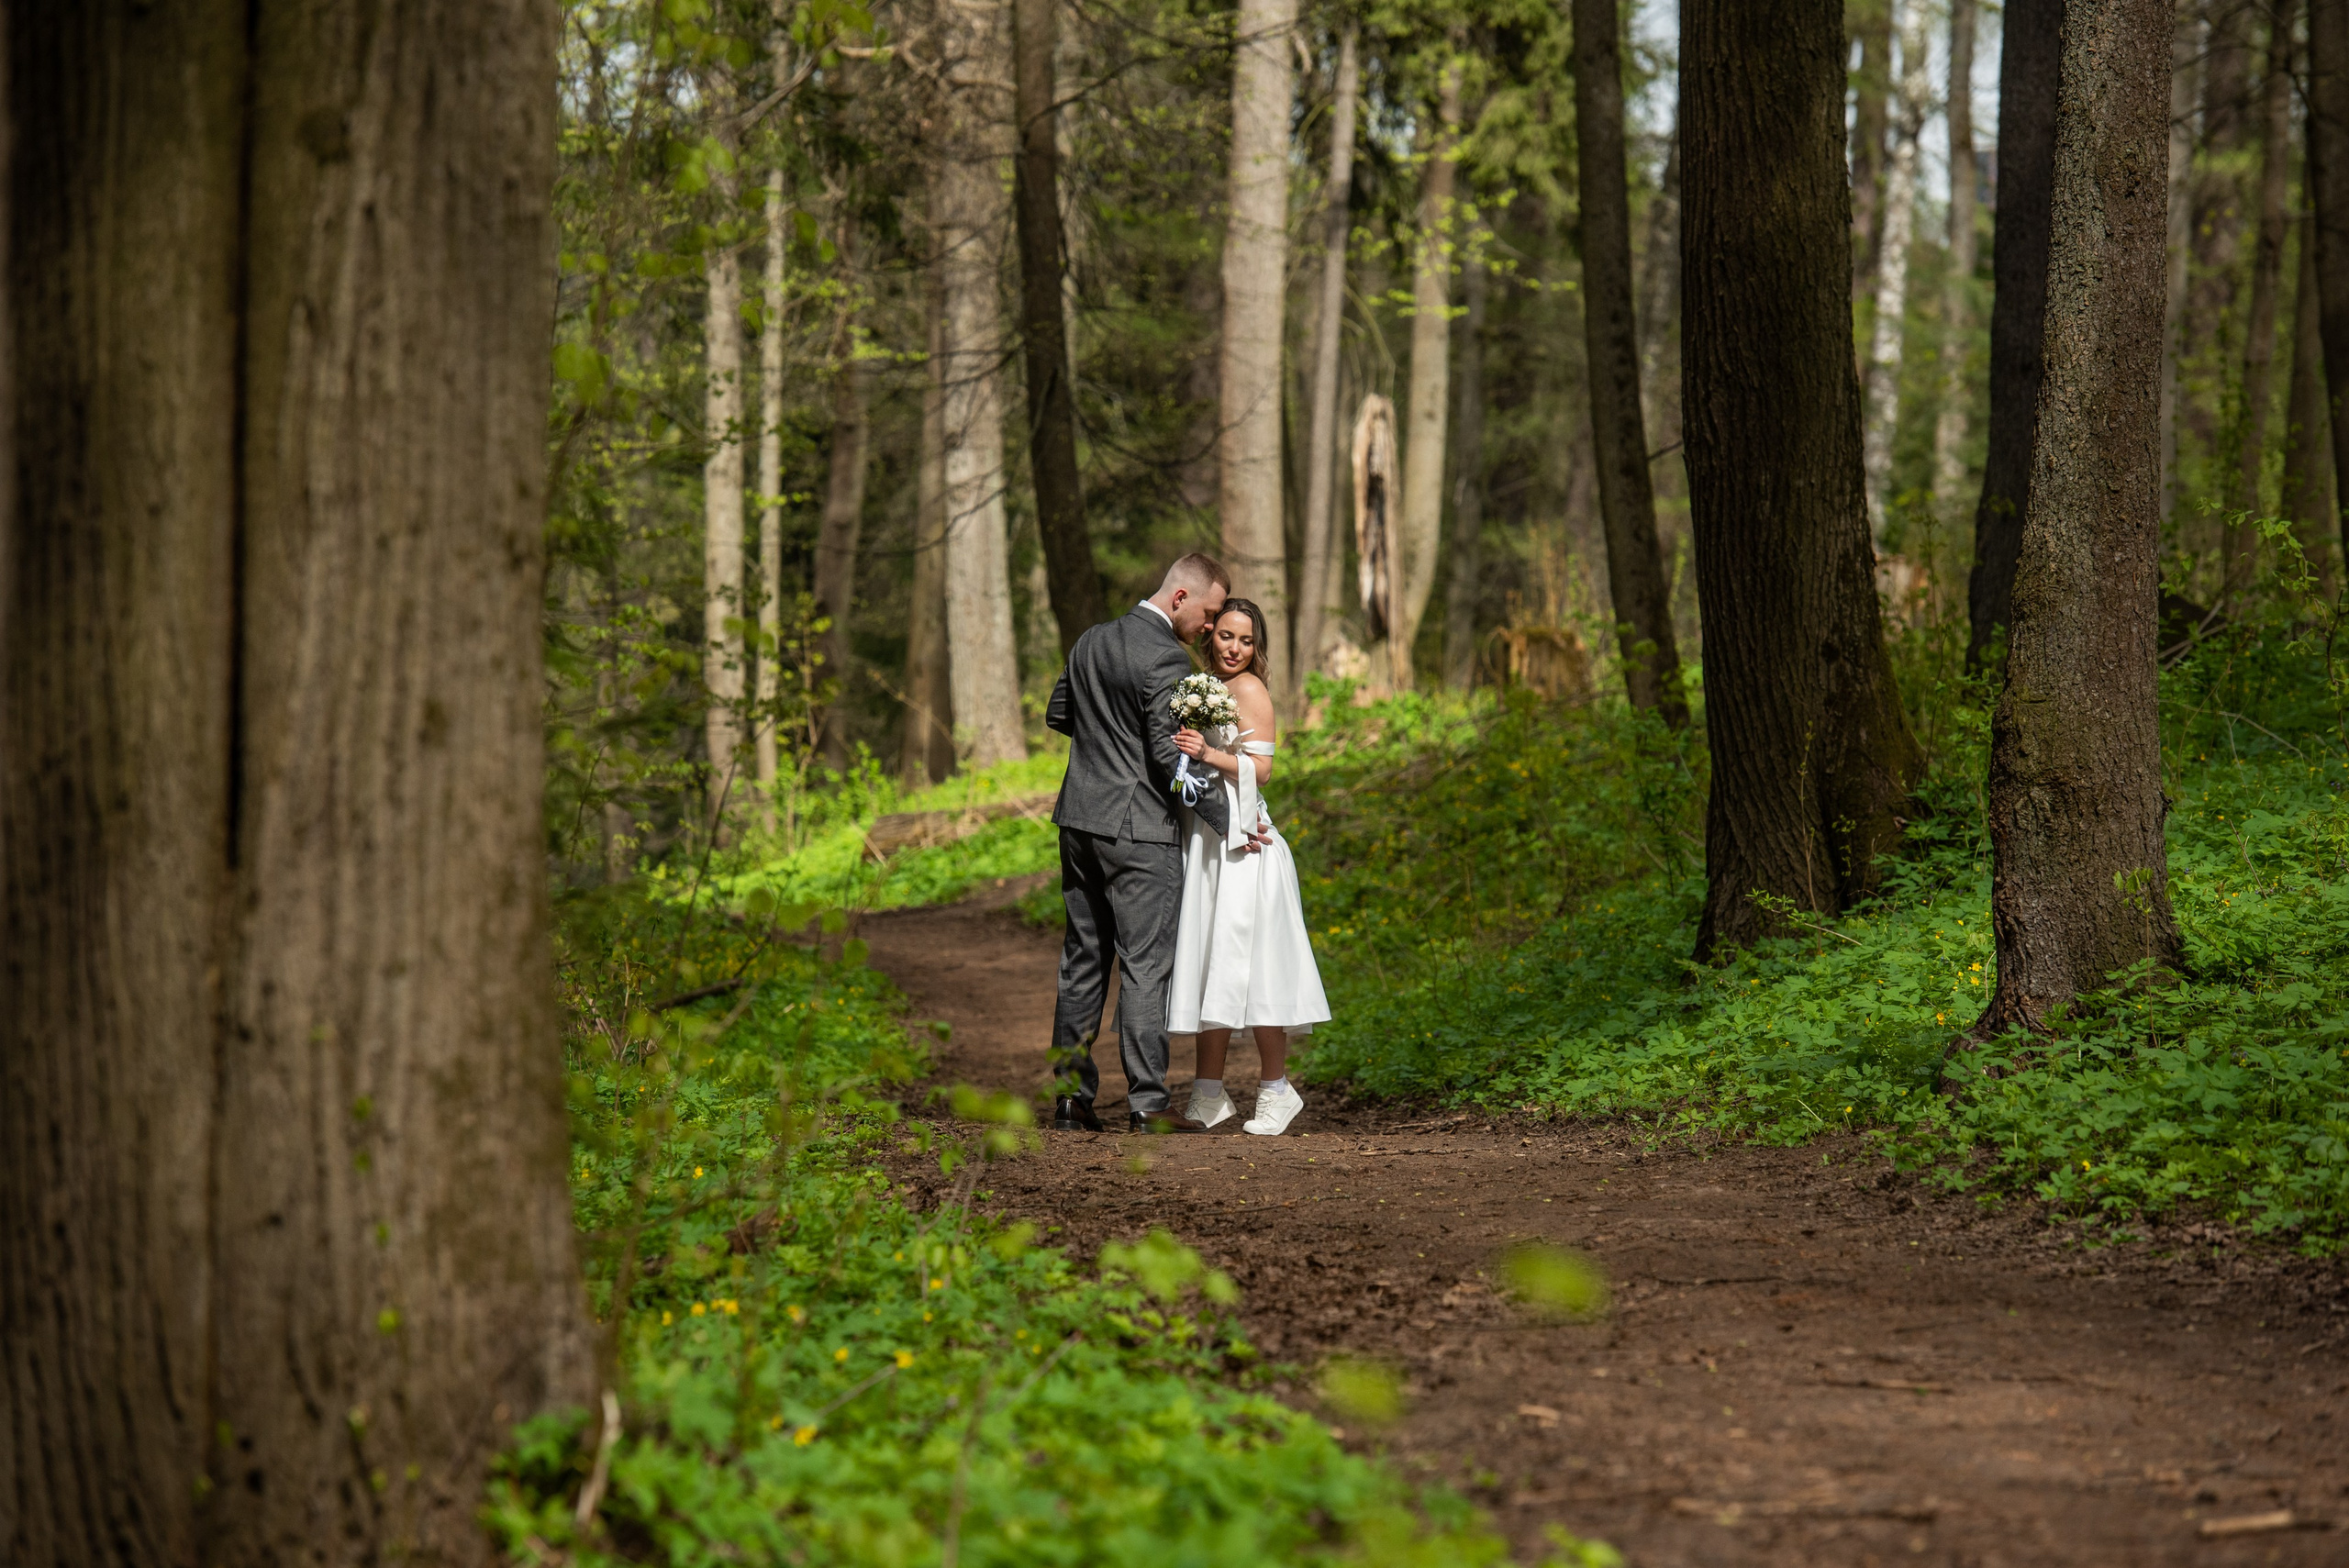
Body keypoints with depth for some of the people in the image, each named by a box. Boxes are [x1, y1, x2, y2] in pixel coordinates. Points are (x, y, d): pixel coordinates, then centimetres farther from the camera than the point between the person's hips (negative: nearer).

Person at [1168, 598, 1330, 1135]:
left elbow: (1260, 768, -14)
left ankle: (1276, 1090, 0)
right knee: (1208, 963, 7)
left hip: (1240, 846, -8)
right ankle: (1209, 1096, 11)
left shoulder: (1249, 689, -6)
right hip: (1203, 841, 8)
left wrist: (1208, 754, -26)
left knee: (1242, 964, -9)